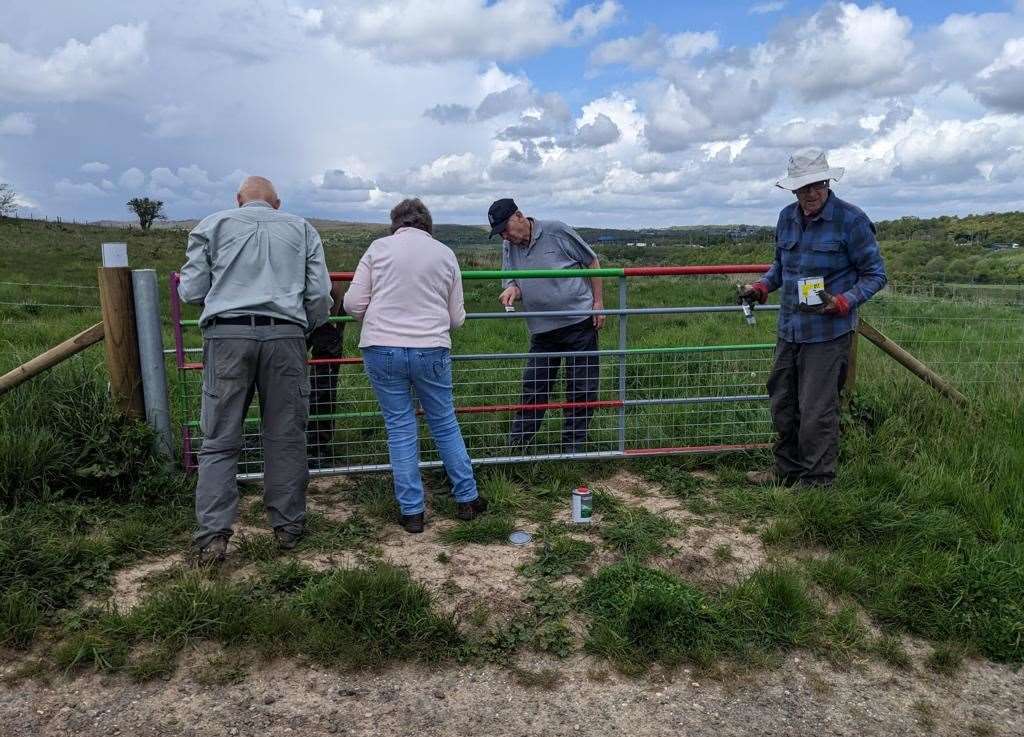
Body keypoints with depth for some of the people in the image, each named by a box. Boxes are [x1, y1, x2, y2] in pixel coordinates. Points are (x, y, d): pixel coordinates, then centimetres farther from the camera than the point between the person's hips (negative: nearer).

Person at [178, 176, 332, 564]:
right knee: (286, 437, 7)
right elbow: (319, 293, 7)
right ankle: (287, 527, 15)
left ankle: (212, 534, -2)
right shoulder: (301, 228, 15)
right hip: (285, 337, 1)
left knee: (219, 441, 3)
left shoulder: (212, 225, 13)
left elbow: (191, 290, 8)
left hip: (228, 335, 0)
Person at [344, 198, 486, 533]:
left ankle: (411, 512, 15)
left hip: (382, 349, -1)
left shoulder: (379, 247, 4)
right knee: (445, 425, 16)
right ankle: (467, 499, 26)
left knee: (400, 429, 9)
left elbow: (353, 304, 1)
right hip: (431, 351, 1)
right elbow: (457, 317, 10)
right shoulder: (445, 253, 8)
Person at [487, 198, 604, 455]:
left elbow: (592, 262, 0)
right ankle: (515, 446, 14)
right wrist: (512, 290, -17)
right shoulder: (509, 247, 7)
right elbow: (512, 281, 8)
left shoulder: (556, 231, -7)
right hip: (542, 330, 3)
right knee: (534, 390, 4)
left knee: (582, 389, 4)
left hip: (579, 322, -3)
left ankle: (573, 447, 16)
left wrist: (598, 302, -4)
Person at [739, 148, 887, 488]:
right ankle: (788, 469, 33)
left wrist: (843, 302, -22)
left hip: (828, 332, -7)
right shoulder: (787, 217, 7)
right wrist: (761, 287, 4)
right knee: (783, 404, 16)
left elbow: (875, 274, -7)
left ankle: (817, 481, 11)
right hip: (789, 329, 7)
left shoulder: (851, 220, -11)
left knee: (817, 411, -4)